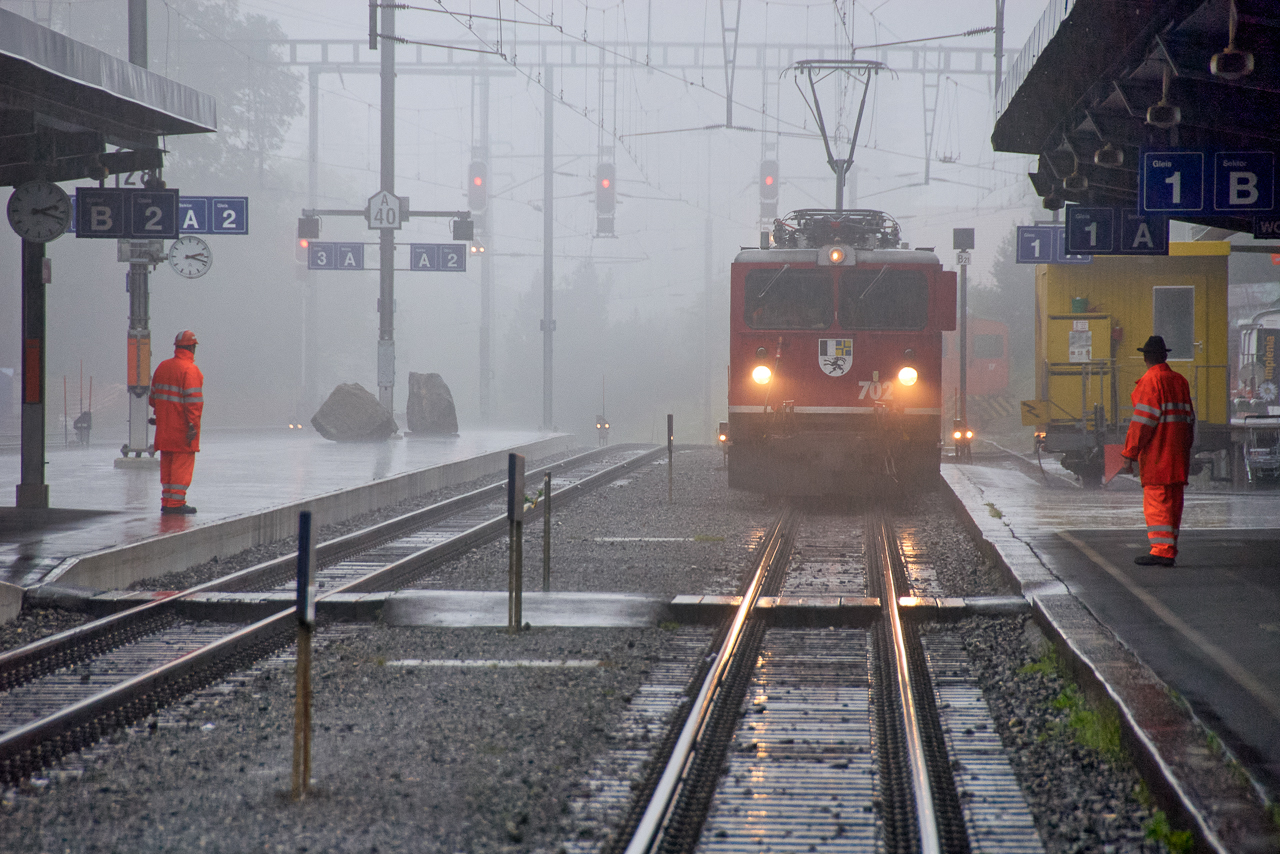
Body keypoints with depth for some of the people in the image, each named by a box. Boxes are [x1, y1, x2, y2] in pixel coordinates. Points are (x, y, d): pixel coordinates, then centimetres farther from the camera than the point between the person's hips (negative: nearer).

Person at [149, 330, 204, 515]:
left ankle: (166, 501, 14)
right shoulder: (190, 370, -14)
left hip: (164, 426, 7)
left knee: (167, 463, 12)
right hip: (182, 428, -7)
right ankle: (176, 502, -5)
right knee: (183, 463, -3)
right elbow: (193, 400, -19)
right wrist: (193, 424, -19)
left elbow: (153, 396, 16)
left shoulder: (162, 367, 10)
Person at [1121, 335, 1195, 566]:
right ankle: (1169, 550, 12)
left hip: (1157, 452, -8)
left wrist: (1130, 453, -13)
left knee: (1156, 501, -9)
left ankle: (1162, 550, -15)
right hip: (1178, 452, 8)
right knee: (1173, 501, 9)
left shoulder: (1151, 381, -10)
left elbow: (1143, 420, -15)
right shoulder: (1180, 381, 14)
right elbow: (1189, 417, 18)